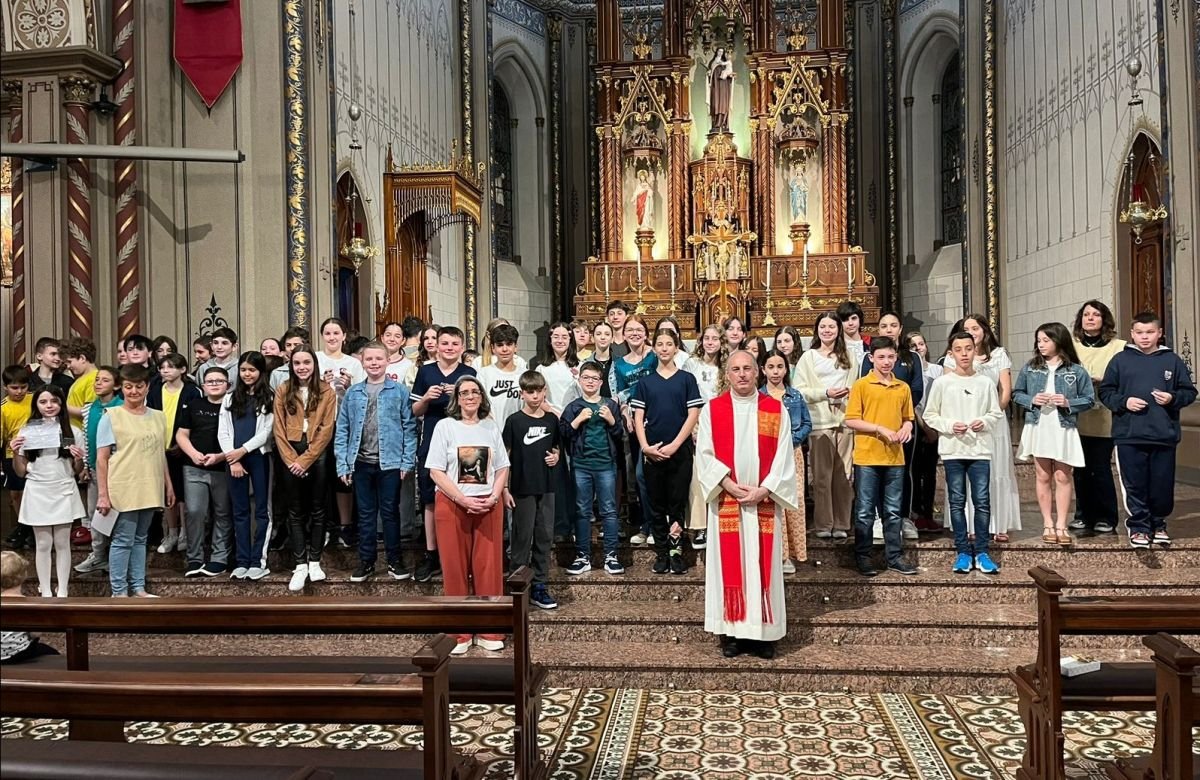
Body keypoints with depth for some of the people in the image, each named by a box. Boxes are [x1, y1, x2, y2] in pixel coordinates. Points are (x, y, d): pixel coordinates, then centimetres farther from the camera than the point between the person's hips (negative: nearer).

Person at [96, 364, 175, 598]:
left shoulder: (158, 417, 10)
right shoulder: (111, 417, -3)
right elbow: (101, 459, -6)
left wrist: (168, 486, 16)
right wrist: (103, 494, -11)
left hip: (150, 490, 5)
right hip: (124, 490, -5)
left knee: (140, 539, 12)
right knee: (123, 540, -1)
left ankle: (138, 588, 19)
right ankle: (119, 591, 8)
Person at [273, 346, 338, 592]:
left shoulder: (327, 392, -1)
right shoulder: (283, 391, 4)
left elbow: (326, 431, -6)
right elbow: (278, 429, 1)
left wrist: (306, 459, -12)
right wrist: (291, 459, -10)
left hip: (317, 457, -1)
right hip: (290, 458, 1)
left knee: (317, 510, 7)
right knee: (296, 512, 5)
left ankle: (314, 561, 16)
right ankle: (300, 565, 8)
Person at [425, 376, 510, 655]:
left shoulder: (491, 427, 9)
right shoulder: (444, 426, -1)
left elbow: (502, 468, 9)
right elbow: (436, 471, -7)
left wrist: (493, 497, -8)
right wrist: (463, 500, -15)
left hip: (488, 505, 2)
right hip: (452, 505, -2)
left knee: (489, 567, 3)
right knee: (455, 568, 2)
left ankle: (488, 632, 12)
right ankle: (459, 633, 11)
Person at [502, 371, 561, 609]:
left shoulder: (552, 419, 5)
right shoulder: (514, 420, -6)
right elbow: (504, 456, -6)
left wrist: (556, 455, -2)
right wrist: (505, 488, -10)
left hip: (546, 487, 4)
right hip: (522, 488, -4)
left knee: (545, 537, 8)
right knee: (522, 538, 4)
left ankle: (539, 585, 19)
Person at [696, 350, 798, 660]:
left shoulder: (777, 410, 3)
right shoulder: (712, 410, 3)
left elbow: (784, 457, -1)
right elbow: (705, 454, -2)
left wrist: (764, 489, -12)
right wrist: (728, 484, -14)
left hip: (764, 502, 0)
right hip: (725, 501, 0)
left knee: (762, 565, 3)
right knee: (729, 565, 3)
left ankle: (763, 632, 12)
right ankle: (731, 632, 11)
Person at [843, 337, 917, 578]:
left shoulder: (903, 388, 11)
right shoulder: (861, 385, -4)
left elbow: (908, 418, 19)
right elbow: (851, 420, -8)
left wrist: (906, 428, -4)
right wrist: (881, 429, -15)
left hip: (894, 458, 4)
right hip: (867, 458, -4)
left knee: (893, 512, 11)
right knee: (865, 511, 3)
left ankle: (894, 556, 20)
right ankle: (863, 557, 13)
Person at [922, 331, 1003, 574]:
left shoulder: (986, 382, 4)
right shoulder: (942, 382, 1)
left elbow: (998, 413, 10)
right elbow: (930, 416, 3)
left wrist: (984, 421, -10)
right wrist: (949, 425, -12)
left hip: (980, 449, 1)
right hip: (952, 450, -1)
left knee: (982, 501, 0)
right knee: (957, 502, 5)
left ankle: (981, 552, 10)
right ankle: (962, 552, 12)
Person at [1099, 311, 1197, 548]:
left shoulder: (1172, 360, 6)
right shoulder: (1120, 360, 3)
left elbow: (1189, 391, 9)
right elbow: (1106, 392, 5)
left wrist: (1173, 398, -9)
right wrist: (1124, 402, -11)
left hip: (1164, 436, 1)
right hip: (1129, 437, -1)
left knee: (1163, 485, 8)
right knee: (1135, 485, 4)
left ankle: (1158, 525, 26)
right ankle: (1139, 527, 16)